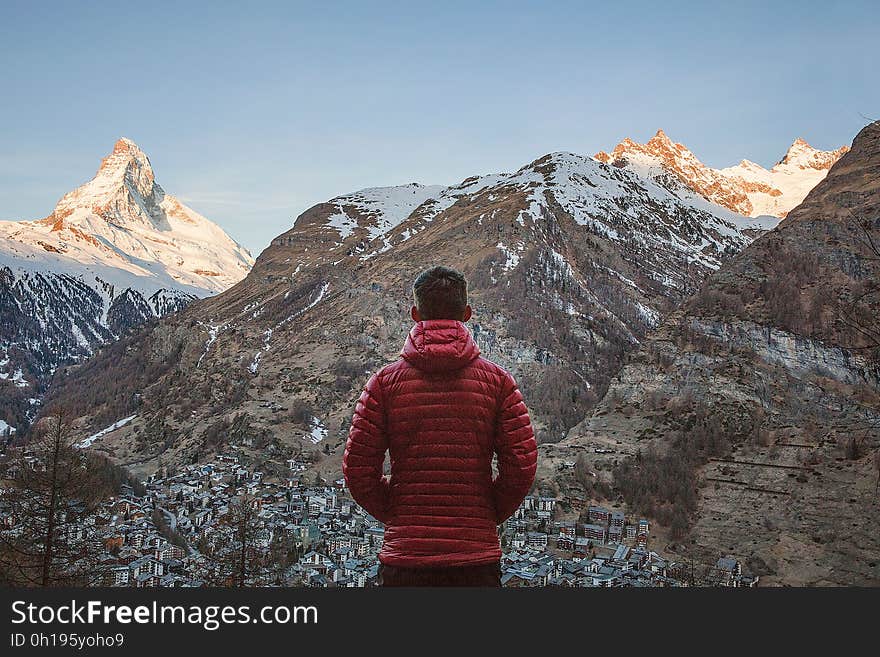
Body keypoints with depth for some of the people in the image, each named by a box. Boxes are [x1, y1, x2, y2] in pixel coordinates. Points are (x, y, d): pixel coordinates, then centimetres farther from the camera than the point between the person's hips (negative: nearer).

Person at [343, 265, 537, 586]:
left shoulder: (384, 382, -1)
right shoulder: (497, 380, 0)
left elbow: (357, 470, -3)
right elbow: (522, 464, -5)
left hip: (404, 555, 0)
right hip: (478, 556, 0)